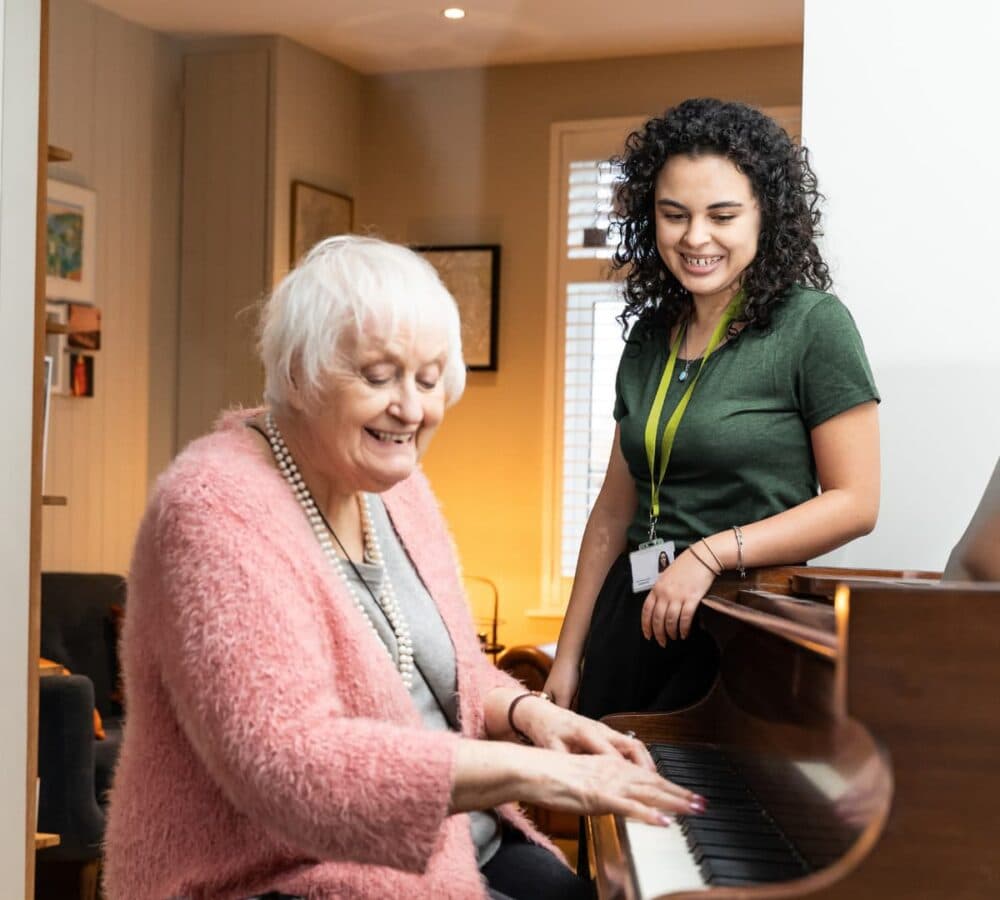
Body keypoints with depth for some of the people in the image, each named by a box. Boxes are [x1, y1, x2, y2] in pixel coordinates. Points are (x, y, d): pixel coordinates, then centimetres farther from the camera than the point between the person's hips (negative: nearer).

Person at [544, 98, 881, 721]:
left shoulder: (813, 324, -9)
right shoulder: (650, 335, 9)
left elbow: (855, 504, -10)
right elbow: (616, 506, 12)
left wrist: (712, 553, -20)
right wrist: (568, 657, 12)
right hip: (633, 609, 5)